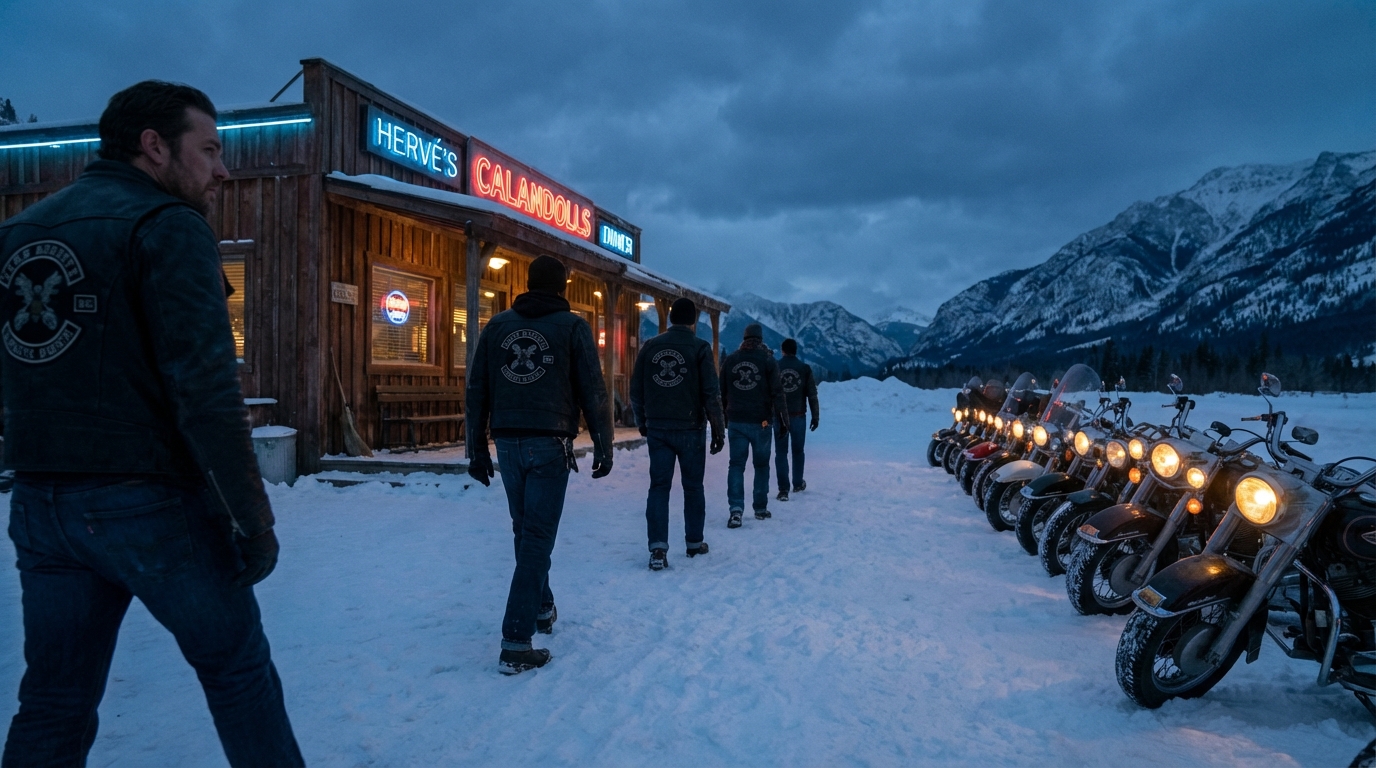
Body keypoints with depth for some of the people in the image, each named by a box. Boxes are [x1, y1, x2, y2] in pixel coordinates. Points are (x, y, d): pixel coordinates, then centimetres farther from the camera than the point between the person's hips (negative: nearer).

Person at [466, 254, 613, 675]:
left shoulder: (498, 325, 9)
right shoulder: (572, 326, -1)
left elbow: (477, 391, 8)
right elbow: (593, 392, -5)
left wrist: (477, 448, 14)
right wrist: (603, 446, 3)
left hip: (508, 443, 4)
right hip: (550, 443, -4)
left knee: (525, 530, 20)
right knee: (537, 538, -3)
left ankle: (541, 608, 37)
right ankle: (516, 643, -7)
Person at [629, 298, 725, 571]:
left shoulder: (650, 347, 4)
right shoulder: (699, 348, -6)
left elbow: (636, 390, 7)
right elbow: (711, 393, -8)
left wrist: (642, 422, 20)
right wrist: (718, 429, 0)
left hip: (657, 428, 2)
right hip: (690, 428, -2)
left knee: (659, 486, 4)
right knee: (693, 486, 12)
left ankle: (658, 547, -7)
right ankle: (694, 542, 23)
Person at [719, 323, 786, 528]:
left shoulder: (730, 360, 6)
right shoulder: (768, 360, -3)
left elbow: (722, 393, 11)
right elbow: (777, 392, -7)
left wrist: (722, 417, 19)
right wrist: (782, 418, -3)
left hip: (736, 421, 2)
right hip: (761, 422, -2)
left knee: (736, 464, 2)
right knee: (761, 464, 12)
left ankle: (736, 508, -13)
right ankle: (760, 508, 18)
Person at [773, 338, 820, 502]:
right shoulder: (805, 368, -1)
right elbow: (812, 395, -1)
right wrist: (815, 416, 5)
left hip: (779, 416, -1)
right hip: (798, 416, 1)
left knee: (781, 452, 3)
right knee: (798, 450, 18)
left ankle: (783, 489, -5)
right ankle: (798, 484, 31)